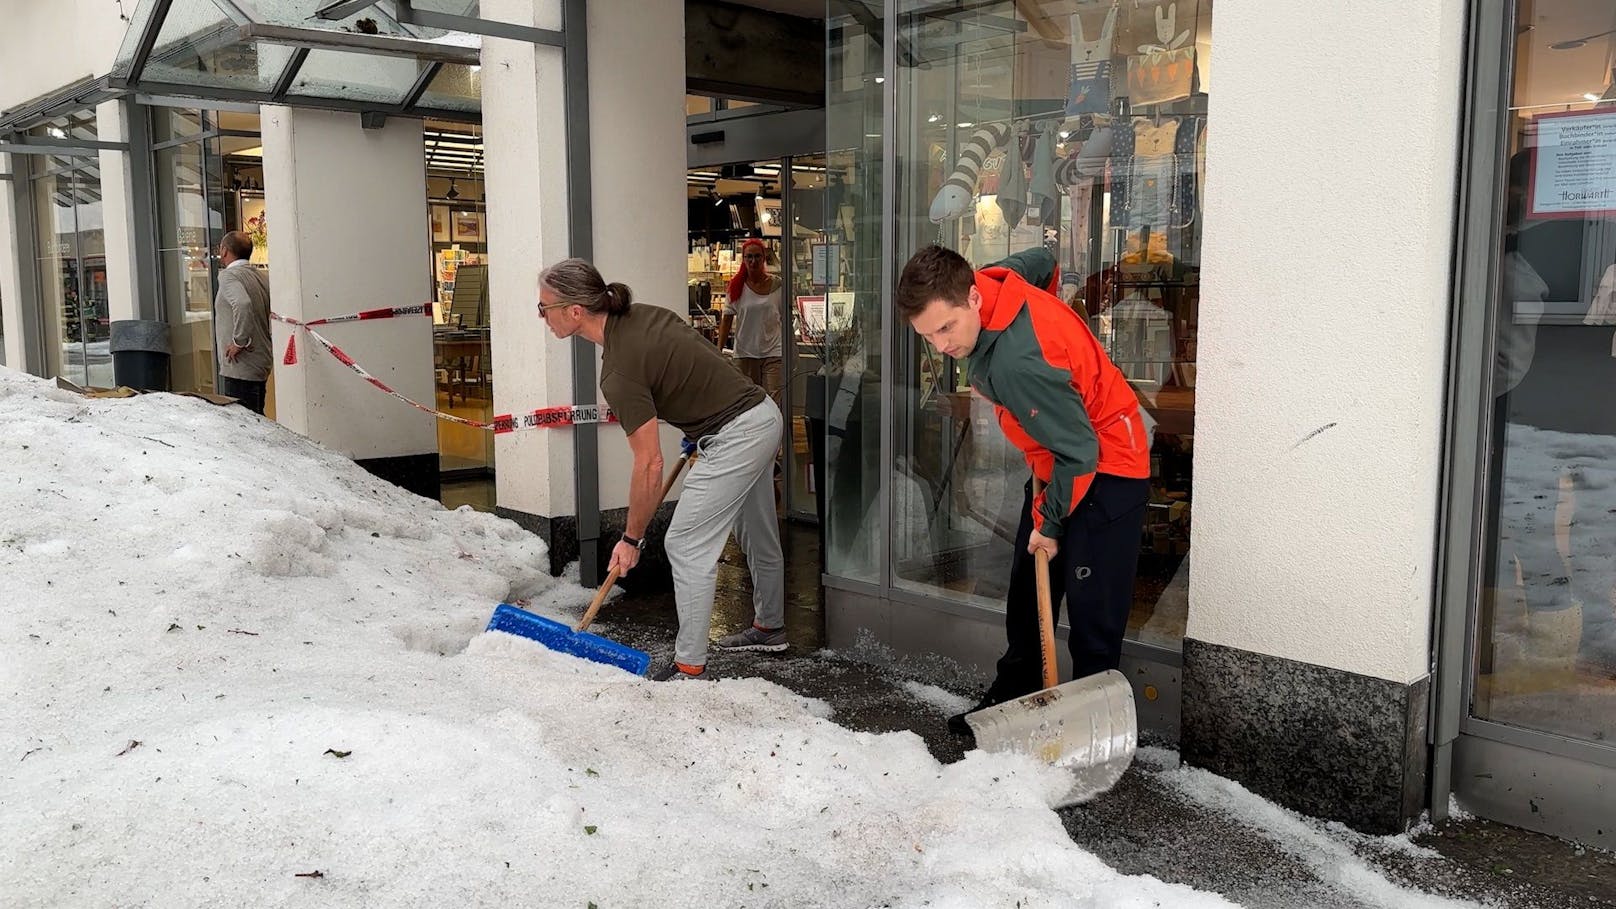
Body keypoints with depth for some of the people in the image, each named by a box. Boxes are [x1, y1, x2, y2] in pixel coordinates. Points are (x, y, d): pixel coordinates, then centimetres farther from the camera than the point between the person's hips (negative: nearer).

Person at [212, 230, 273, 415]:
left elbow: (243, 304, -31)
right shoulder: (261, 277, 15)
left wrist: (240, 342, -22)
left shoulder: (229, 275, -11)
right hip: (262, 364, 9)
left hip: (241, 367, -9)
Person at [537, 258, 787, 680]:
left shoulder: (619, 371, -23)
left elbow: (649, 465, -19)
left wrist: (632, 538, -8)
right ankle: (769, 626, 42)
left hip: (735, 436, -10)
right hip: (763, 413, 10)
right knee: (758, 535, 24)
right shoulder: (641, 314, 2)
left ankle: (691, 667, 0)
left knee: (687, 545, -6)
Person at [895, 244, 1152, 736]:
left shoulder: (1018, 363, -37)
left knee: (1093, 616, -8)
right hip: (1058, 462, 10)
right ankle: (1011, 698, 28)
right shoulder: (993, 281, -10)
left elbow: (1078, 451, -28)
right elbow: (1042, 259, 14)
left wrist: (1049, 523, -14)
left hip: (1104, 470, -10)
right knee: (1026, 596, 16)